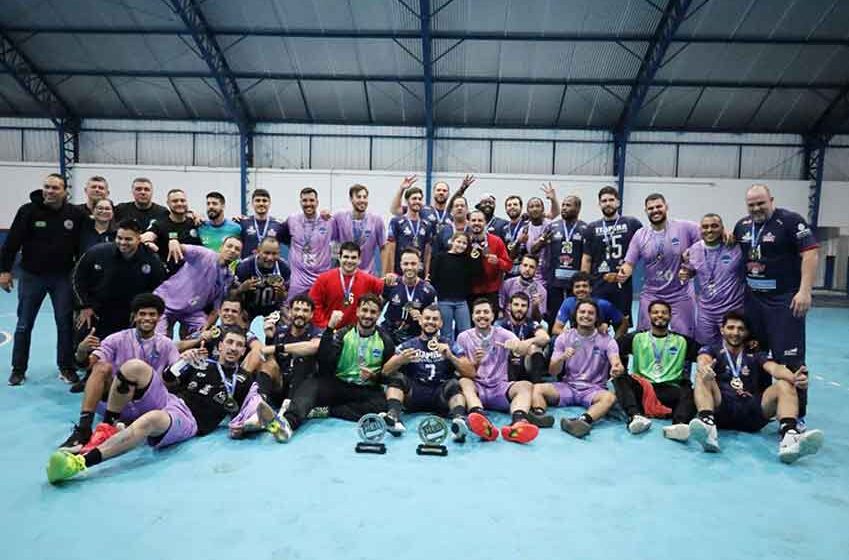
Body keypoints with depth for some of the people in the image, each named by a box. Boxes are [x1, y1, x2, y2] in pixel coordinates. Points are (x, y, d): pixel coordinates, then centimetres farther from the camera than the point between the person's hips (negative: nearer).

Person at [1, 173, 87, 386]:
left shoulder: (76, 214, -5)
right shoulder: (28, 211, -8)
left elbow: (82, 246, 2)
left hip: (63, 277, 1)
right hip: (31, 276, 0)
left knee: (65, 324, 4)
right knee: (24, 325, 8)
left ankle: (66, 368, 17)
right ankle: (18, 369, 22)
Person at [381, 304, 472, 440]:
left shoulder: (449, 346, 11)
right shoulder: (408, 345, 11)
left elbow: (470, 372, -1)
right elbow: (385, 371, 0)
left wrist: (450, 356, -16)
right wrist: (400, 360, -20)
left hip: (441, 395, -1)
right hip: (414, 394, 1)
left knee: (454, 384, -28)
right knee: (397, 377, -22)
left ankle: (459, 419, -54)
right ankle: (393, 417, -43)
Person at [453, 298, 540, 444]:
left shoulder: (503, 334, 5)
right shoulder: (464, 337, 4)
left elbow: (524, 350, -16)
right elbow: (466, 374, -2)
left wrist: (517, 345, -41)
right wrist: (474, 362, -25)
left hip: (500, 387, 1)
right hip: (476, 387, -1)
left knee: (526, 385, -25)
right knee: (463, 382, -32)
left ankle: (517, 424, -56)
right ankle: (483, 423, -60)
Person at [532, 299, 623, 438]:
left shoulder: (606, 340, 2)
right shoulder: (564, 337, 6)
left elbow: (616, 362, -15)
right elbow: (552, 372, 3)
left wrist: (617, 368, -40)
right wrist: (562, 358, -19)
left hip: (594, 389, -2)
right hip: (567, 386, 2)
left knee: (610, 397, -34)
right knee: (537, 388, -21)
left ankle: (584, 420, -55)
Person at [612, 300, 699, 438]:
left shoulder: (682, 341, 19)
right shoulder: (637, 338, 16)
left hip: (669, 390, 0)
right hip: (640, 388, 0)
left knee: (689, 393, -30)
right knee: (620, 378, -29)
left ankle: (679, 424, -54)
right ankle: (636, 416, -48)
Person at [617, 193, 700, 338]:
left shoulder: (685, 227, -9)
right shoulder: (640, 235, -1)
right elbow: (629, 263, 0)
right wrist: (623, 274, -21)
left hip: (682, 295, -2)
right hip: (651, 296, 2)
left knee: (684, 338, 7)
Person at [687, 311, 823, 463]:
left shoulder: (756, 355, 20)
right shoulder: (711, 350, 14)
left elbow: (775, 368, -2)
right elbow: (703, 361, -11)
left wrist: (793, 377, -27)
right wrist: (704, 369, -37)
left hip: (752, 412, 2)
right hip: (721, 409, -2)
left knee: (785, 384, -18)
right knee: (702, 377, -26)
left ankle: (789, 436, -45)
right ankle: (707, 425, -53)